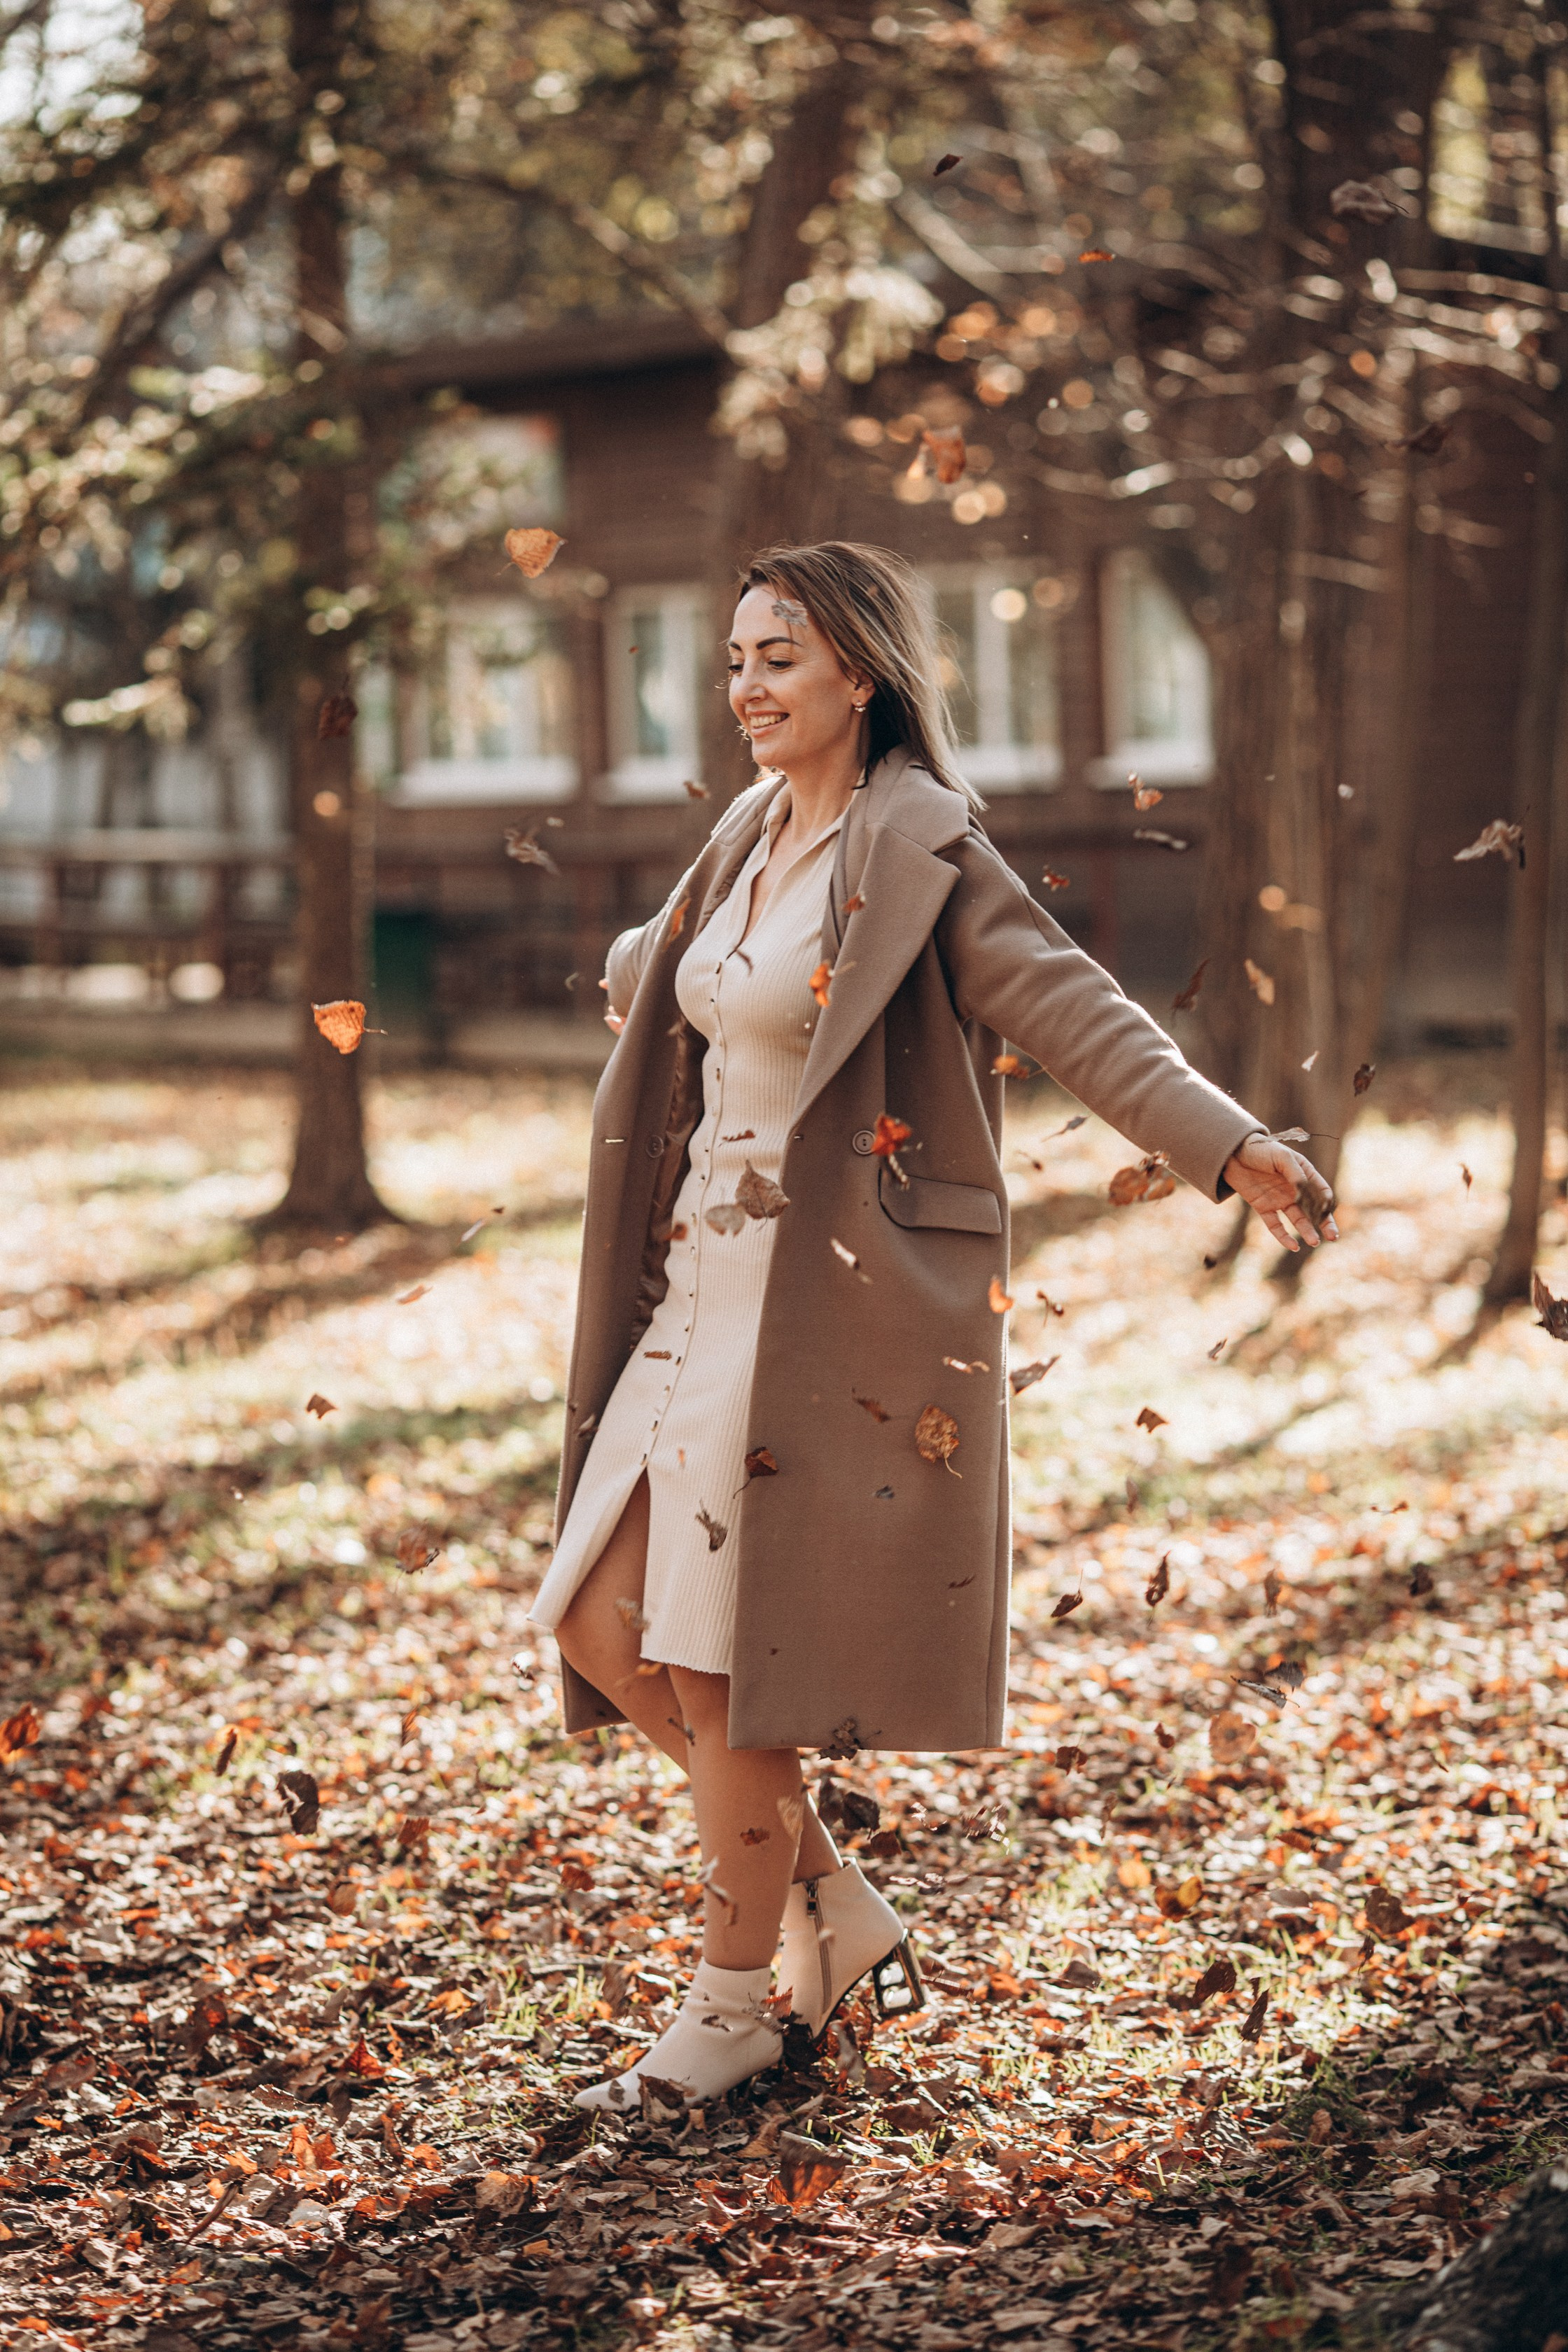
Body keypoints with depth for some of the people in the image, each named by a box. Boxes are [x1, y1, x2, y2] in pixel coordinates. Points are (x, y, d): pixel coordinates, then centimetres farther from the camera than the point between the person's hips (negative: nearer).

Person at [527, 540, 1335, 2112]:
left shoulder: (921, 851, -10)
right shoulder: (750, 837, 12)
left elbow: (1076, 1013, -20)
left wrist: (1231, 1148, -29)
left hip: (826, 1310, -8)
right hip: (702, 1288, 8)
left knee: (720, 1664, -4)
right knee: (603, 1624, 7)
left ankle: (734, 2011, 14)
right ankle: (833, 1908, 22)